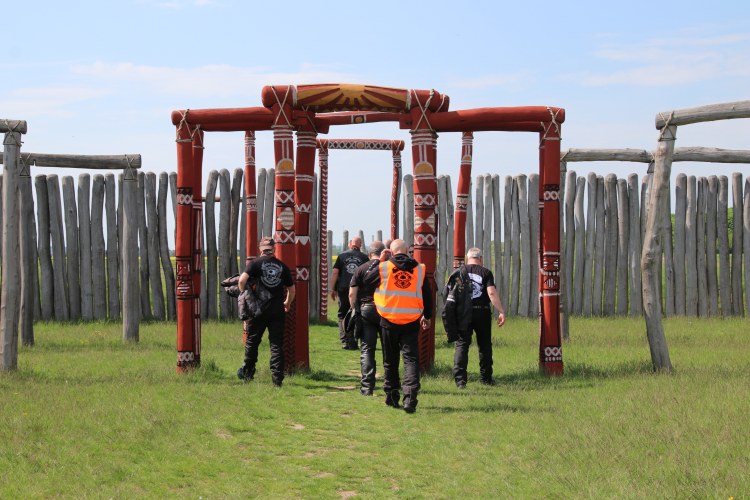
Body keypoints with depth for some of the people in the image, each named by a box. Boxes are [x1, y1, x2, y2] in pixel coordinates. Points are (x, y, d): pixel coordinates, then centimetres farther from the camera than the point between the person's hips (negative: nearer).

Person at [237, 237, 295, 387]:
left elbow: (242, 280, -17)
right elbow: (291, 289, 14)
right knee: (277, 344, 4)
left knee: (252, 341, 13)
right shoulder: (282, 266, 7)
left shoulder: (256, 263, -3)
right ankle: (277, 378, -1)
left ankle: (247, 373, 22)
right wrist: (287, 303, 31)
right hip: (277, 310, 2)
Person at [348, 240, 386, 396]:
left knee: (367, 349, 1)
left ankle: (367, 386, -6)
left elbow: (352, 293, -3)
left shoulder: (361, 269, -1)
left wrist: (355, 310, 9)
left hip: (366, 309, 0)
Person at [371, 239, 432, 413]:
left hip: (388, 321, 0)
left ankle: (392, 396, 20)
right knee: (411, 359, -2)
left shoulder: (383, 268, -6)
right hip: (411, 322, 0)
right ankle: (410, 397, -17)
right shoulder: (419, 269, 1)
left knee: (390, 360, 13)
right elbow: (428, 295, 9)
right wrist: (427, 316, 24)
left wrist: (380, 261, 15)